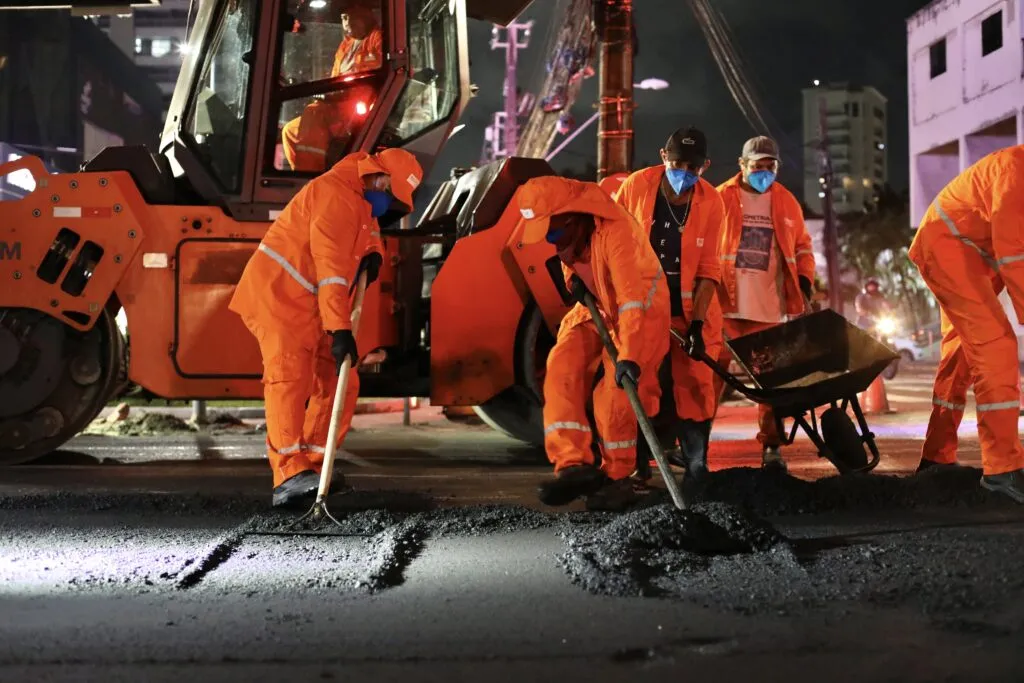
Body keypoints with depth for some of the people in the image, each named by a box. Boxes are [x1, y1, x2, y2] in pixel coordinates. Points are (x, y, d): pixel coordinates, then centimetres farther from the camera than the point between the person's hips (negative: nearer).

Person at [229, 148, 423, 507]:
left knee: (339, 383, 6)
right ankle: (289, 475, -36)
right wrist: (340, 330, -32)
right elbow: (330, 268, -27)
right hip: (278, 293, -11)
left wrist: (373, 252, 5)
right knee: (289, 375, -24)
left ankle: (311, 468, 11)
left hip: (310, 305, 11)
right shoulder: (337, 195, -19)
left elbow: (369, 229, 32)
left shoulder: (362, 200, 14)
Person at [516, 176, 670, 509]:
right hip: (595, 304, 7)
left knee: (617, 391, -19)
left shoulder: (615, 231, -36)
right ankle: (574, 465, -19)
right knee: (562, 369, -15)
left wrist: (629, 356, -51)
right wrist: (573, 276, -5)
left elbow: (632, 299, -43)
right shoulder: (568, 229, -12)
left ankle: (617, 476, -1)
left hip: (640, 309, -7)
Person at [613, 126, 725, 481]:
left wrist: (698, 322, -15)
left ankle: (696, 468, 7)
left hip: (691, 308, 0)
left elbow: (708, 268, -9)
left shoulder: (711, 202, -10)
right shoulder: (636, 185, -12)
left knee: (694, 387, -1)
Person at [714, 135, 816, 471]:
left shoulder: (786, 202, 9)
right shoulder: (720, 198, 1)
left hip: (768, 308, 2)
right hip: (724, 304, -2)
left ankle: (771, 446, 13)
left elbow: (802, 246, 18)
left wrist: (805, 284, 4)